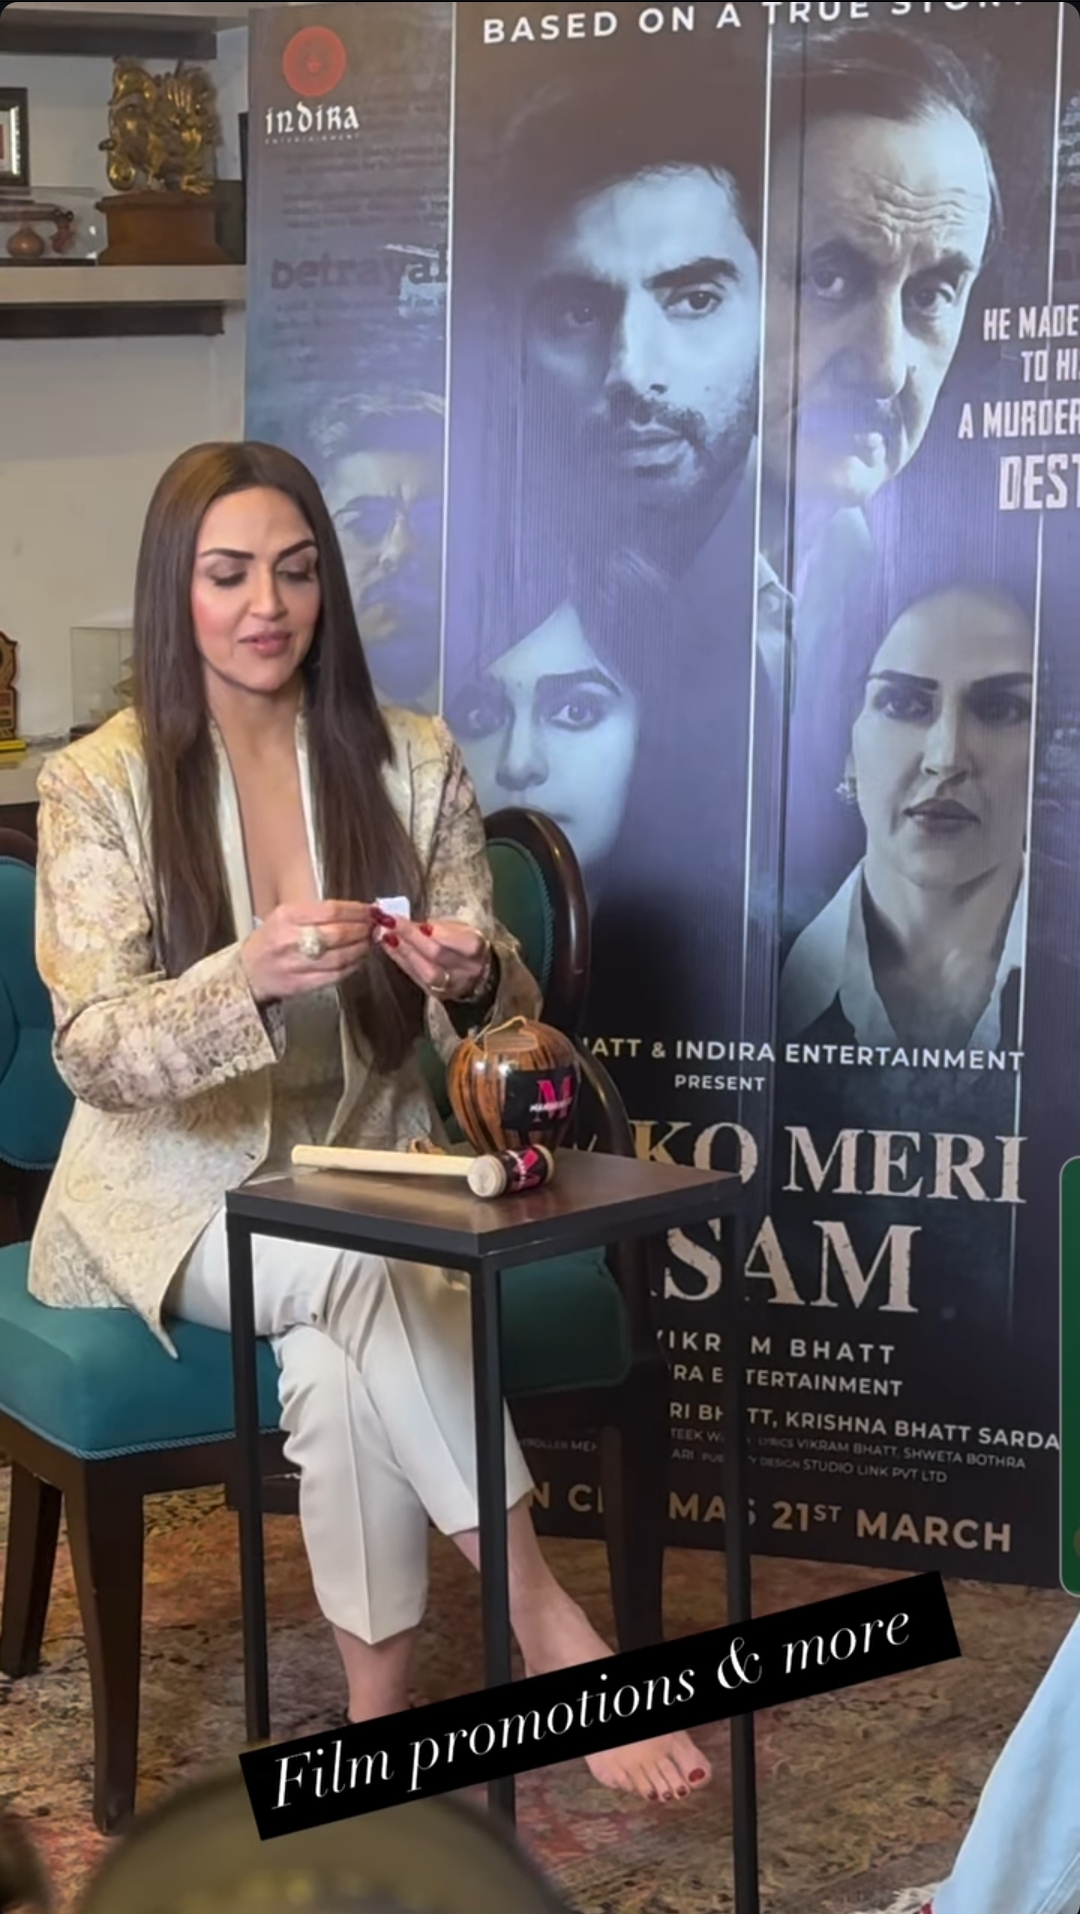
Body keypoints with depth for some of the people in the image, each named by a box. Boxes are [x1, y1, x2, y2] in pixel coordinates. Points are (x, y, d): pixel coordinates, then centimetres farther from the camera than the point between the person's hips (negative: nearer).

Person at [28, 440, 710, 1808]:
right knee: (363, 1269, -33)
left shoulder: (413, 762, 1)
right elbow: (93, 1050, -16)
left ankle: (380, 1727, -19)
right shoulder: (99, 782, -6)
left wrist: (472, 982, -25)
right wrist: (251, 976, -36)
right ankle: (544, 1620, -24)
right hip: (174, 1191, -2)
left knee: (341, 1363, -31)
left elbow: (499, 1016, 1)